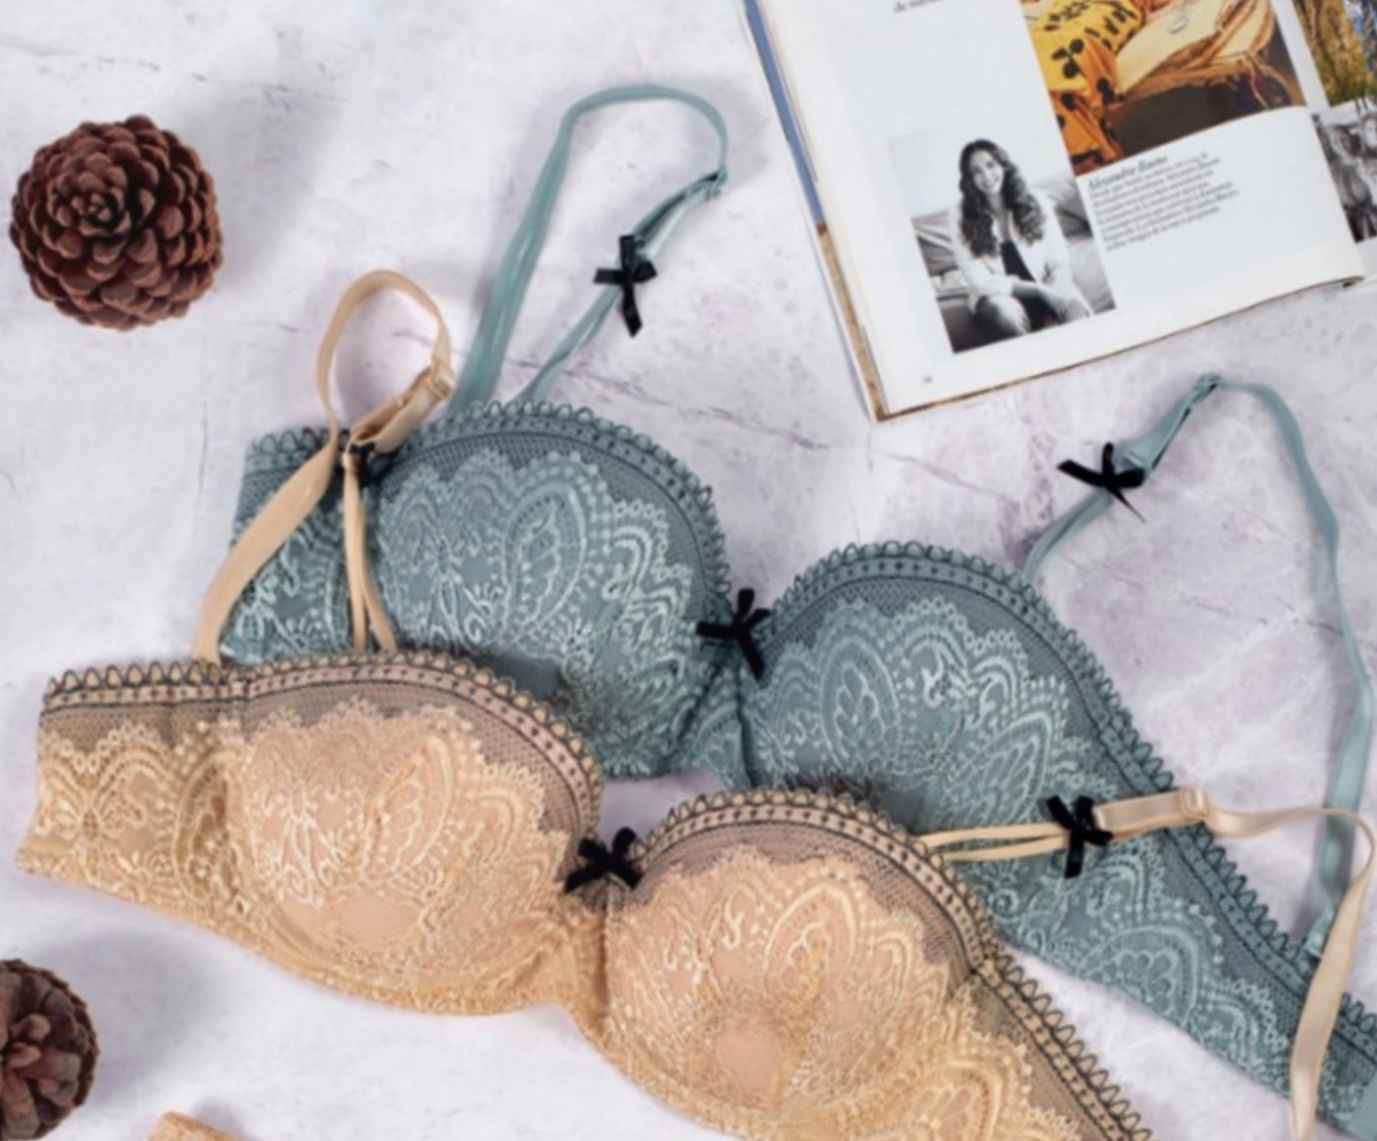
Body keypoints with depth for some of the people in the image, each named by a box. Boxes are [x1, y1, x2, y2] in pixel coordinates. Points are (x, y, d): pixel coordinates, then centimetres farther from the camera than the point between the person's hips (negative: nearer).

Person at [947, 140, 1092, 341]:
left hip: (1045, 291, 1)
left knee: (1074, 306, -33)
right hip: (997, 294, -1)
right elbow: (979, 280, -10)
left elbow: (1059, 261, 0)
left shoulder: (1035, 202, 3)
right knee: (1003, 311, -38)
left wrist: (1056, 291, -24)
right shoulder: (960, 218, -4)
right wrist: (1039, 290, -19)